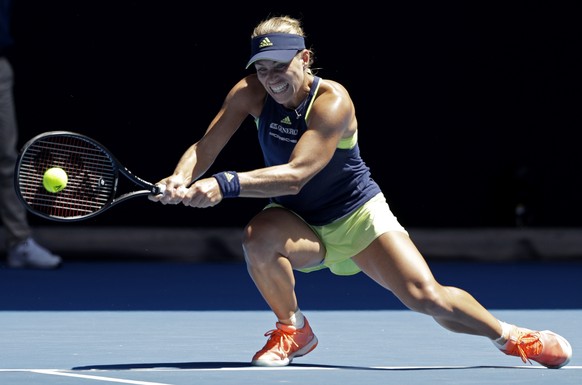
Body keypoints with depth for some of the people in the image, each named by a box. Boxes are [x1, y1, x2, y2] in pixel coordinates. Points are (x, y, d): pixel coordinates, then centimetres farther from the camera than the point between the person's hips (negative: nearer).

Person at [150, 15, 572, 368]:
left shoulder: (332, 102, -28)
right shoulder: (250, 94, -14)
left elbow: (295, 175, -38)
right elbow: (203, 148, -15)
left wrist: (226, 184, -49)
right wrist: (181, 179, -38)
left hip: (357, 217, -3)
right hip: (299, 225, 3)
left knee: (426, 296, -16)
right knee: (258, 238, -33)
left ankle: (511, 336, 13)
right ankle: (294, 331, -5)